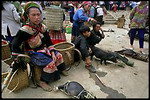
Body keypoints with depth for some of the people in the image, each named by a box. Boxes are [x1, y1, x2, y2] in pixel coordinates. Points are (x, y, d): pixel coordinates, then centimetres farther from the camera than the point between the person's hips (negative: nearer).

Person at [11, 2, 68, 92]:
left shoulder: (43, 27, -4)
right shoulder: (25, 30, -24)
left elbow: (49, 41, 2)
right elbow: (15, 46, -18)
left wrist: (53, 53, -7)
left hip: (43, 50, 7)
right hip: (33, 53, -6)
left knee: (59, 56, 2)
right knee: (50, 63, -22)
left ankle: (61, 69, 27)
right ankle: (42, 81, -4)